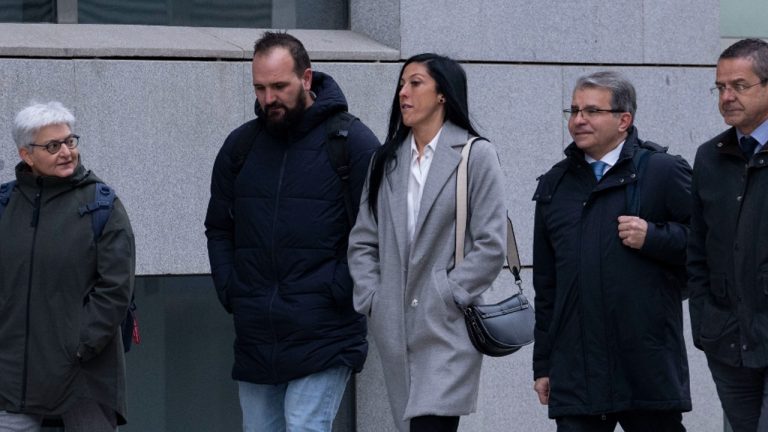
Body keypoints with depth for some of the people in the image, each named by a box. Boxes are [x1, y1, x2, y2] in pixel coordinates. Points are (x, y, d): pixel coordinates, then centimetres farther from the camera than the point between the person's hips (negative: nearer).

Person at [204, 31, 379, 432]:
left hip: (323, 339, -6)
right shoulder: (241, 144, 10)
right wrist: (229, 291, 7)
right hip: (254, 338, 6)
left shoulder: (351, 141, -5)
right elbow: (218, 227, 20)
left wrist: (339, 292, -11)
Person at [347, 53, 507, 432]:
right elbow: (362, 241, 15)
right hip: (395, 330, 6)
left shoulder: (475, 155, -2)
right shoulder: (387, 160, 15)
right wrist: (370, 299, 3)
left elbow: (490, 246, -6)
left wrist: (448, 297, -11)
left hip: (447, 330, -6)